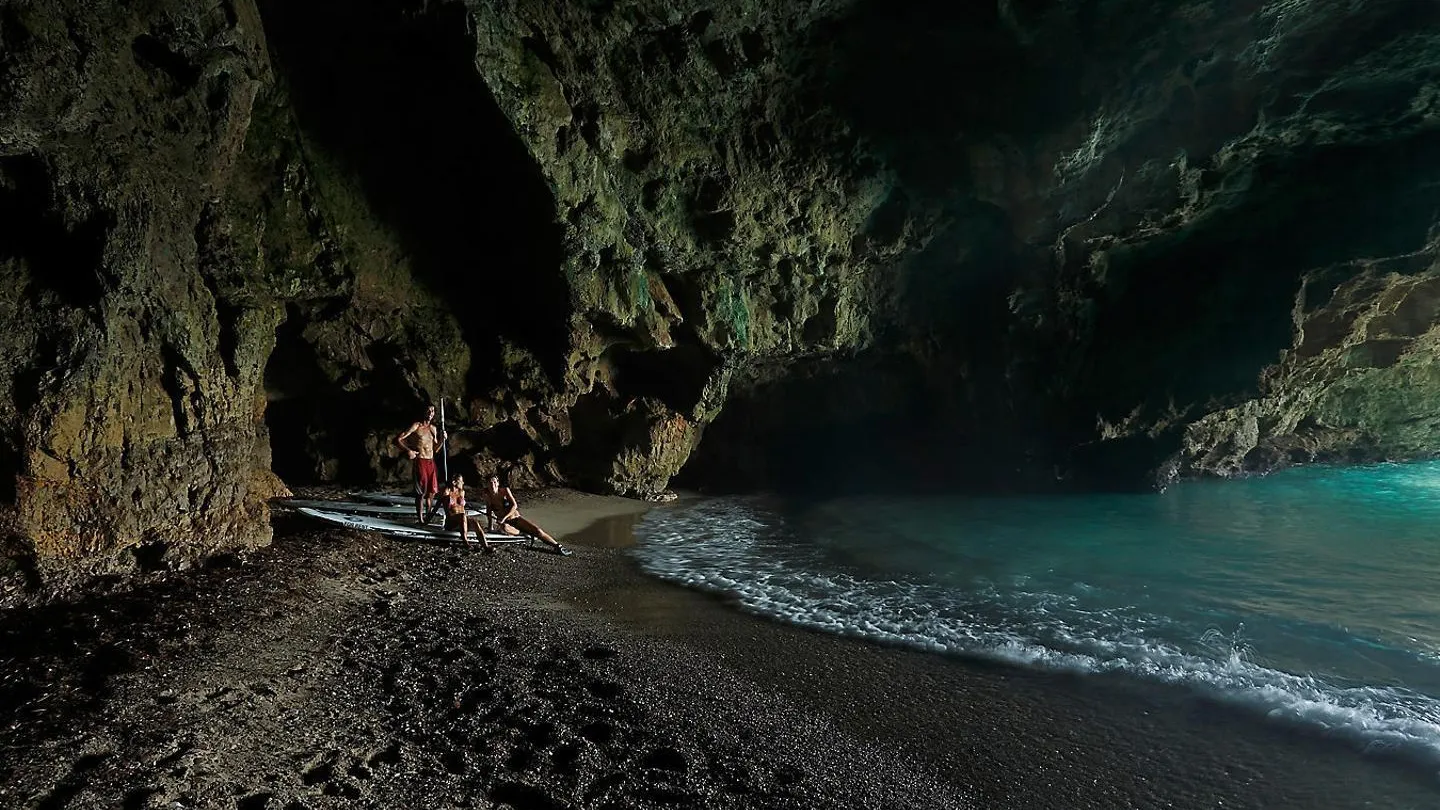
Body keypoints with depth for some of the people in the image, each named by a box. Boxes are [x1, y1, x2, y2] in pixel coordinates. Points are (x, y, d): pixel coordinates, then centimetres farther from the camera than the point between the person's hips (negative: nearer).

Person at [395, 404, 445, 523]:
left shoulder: (433, 428, 15)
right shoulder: (416, 426, -4)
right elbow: (398, 439, -8)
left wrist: (442, 439, 3)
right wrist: (408, 450, -21)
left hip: (431, 461, 6)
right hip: (420, 461, -6)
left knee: (432, 490, 8)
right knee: (421, 491, -3)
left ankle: (428, 514, 24)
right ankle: (419, 518, 4)